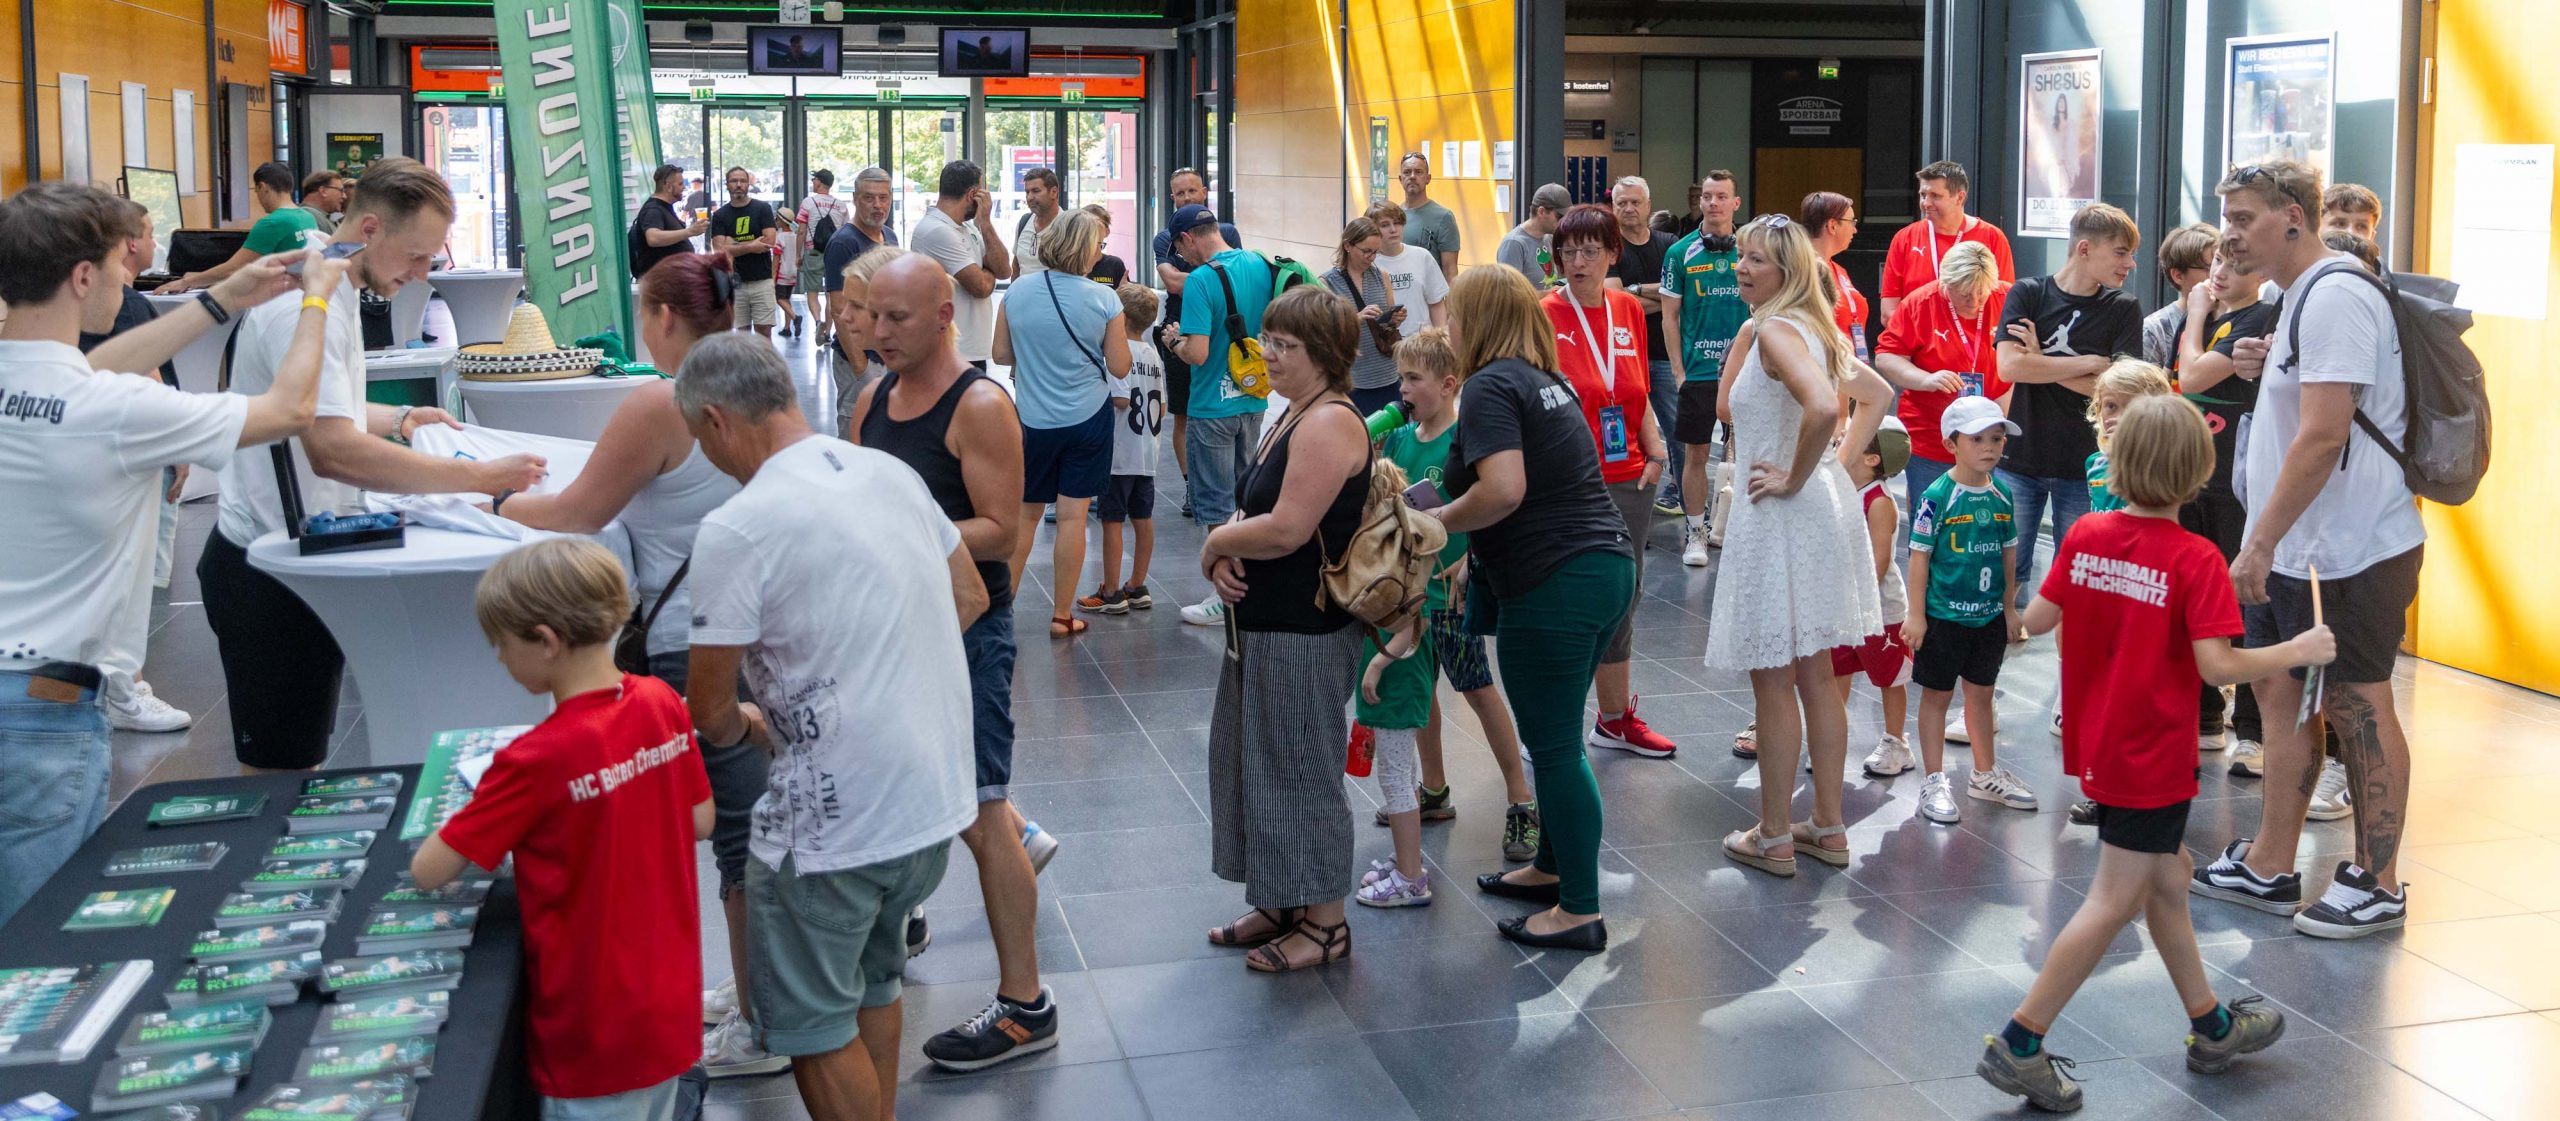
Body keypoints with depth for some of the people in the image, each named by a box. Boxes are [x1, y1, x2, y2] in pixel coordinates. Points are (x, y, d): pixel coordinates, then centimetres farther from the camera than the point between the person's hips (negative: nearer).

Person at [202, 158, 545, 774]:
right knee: (279, 770, -1)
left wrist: (399, 418, 13)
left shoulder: (332, 290, 10)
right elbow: (334, 452, -33)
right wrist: (479, 478, -32)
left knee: (302, 759, 17)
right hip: (266, 569, -10)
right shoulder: (305, 305, -22)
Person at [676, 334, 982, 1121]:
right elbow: (971, 598, 14)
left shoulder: (737, 531, -18)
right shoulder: (892, 473, 2)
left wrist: (741, 727, 11)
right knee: (871, 982, 26)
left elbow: (709, 711, -11)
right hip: (936, 798, 8)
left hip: (835, 825, -8)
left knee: (810, 1023, 11)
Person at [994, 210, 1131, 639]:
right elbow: (1120, 367, -7)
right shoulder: (1103, 300, -12)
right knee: (1072, 515, 4)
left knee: (1024, 513, 15)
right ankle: (1062, 615, 11)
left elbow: (1002, 354, 1)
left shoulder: (1017, 291, -6)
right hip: (1087, 419, -2)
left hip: (1033, 419, 2)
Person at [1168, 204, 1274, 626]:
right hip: (1253, 400, 7)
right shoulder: (1261, 266, 2)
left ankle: (1227, 599, 8)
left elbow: (1197, 354, -25)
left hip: (1214, 408, -7)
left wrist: (1175, 339, -6)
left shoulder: (1203, 281, -21)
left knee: (1216, 504, 3)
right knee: (1245, 496, 19)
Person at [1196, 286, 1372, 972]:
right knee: (1257, 762, 18)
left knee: (1302, 771, 0)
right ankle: (1280, 907, 31)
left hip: (1305, 632, -11)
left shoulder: (1330, 424, -18)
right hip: (1263, 626, 11)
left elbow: (1286, 529, -26)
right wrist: (1225, 557, -6)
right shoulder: (1294, 419, 15)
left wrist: (1216, 542, -9)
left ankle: (1325, 924, 14)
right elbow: (1254, 511, 15)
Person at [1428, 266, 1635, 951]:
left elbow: (1503, 490, -24)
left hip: (1552, 585, -10)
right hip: (1606, 567, 10)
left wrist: (1433, 522, -9)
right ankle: (1551, 867, 36)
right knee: (1555, 737, 22)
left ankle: (1580, 912, 6)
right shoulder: (1546, 380, 18)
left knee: (1554, 748, -1)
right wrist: (1472, 545, 15)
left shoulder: (1491, 386, -11)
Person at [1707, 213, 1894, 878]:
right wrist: (1840, 462, 15)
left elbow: (1821, 406, -33)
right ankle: (1829, 828, 24)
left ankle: (1773, 839, 10)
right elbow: (1876, 395, 23)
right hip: (1827, 506, 10)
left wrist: (1794, 478, -20)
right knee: (1815, 677, 15)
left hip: (1781, 517, -9)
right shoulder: (1817, 328, 12)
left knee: (1772, 681, 0)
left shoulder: (1771, 331, -17)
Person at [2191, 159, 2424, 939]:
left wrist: (2260, 542, -23)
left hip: (2349, 553, -10)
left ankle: (2376, 885, 12)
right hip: (2298, 551, 10)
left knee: (2357, 707, 0)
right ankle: (2269, 867, 24)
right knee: (2283, 694, 14)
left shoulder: (2334, 299, -18)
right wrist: (2268, 367, 9)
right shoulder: (2300, 297, 14)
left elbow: (2323, 437, -24)